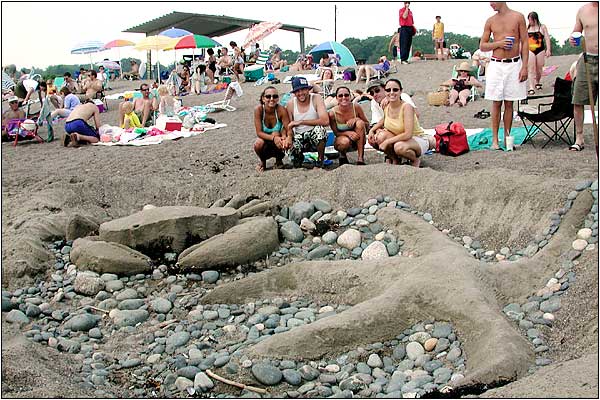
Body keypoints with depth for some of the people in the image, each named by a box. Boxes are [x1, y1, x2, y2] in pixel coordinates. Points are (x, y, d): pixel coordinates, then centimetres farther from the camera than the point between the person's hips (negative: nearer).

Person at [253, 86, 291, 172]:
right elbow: (259, 132, -22)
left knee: (276, 134, -32)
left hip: (277, 144, -1)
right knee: (258, 144, -32)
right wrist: (273, 138, -39)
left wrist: (288, 137, -47)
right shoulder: (258, 109, -20)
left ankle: (279, 160, -2)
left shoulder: (281, 110, -21)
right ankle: (262, 162, 6)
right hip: (264, 139, 1)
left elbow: (289, 130, -23)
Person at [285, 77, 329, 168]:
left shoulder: (316, 99, -10)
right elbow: (289, 127, 3)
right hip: (299, 137, 2)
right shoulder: (290, 104, -2)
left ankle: (320, 161, -12)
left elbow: (325, 121, -24)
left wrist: (301, 122, -23)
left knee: (319, 129, -37)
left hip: (316, 136, -2)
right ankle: (300, 157, 14)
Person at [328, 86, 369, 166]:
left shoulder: (356, 107, -16)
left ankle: (360, 158, -25)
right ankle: (342, 155, 3)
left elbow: (367, 124, -6)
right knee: (345, 142, -38)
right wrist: (347, 133, -29)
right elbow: (335, 132, -9)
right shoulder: (332, 113, -18)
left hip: (358, 141, 2)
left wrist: (356, 120, -26)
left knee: (360, 122, -27)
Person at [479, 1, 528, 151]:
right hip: (496, 65, 1)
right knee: (496, 103, 1)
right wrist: (499, 43, -10)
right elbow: (482, 46, 9)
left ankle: (507, 137, 11)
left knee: (509, 104, 5)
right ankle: (495, 139, 5)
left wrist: (524, 67, -6)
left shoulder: (518, 17, 2)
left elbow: (524, 43, 1)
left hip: (514, 65, -1)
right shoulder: (490, 21, 7)